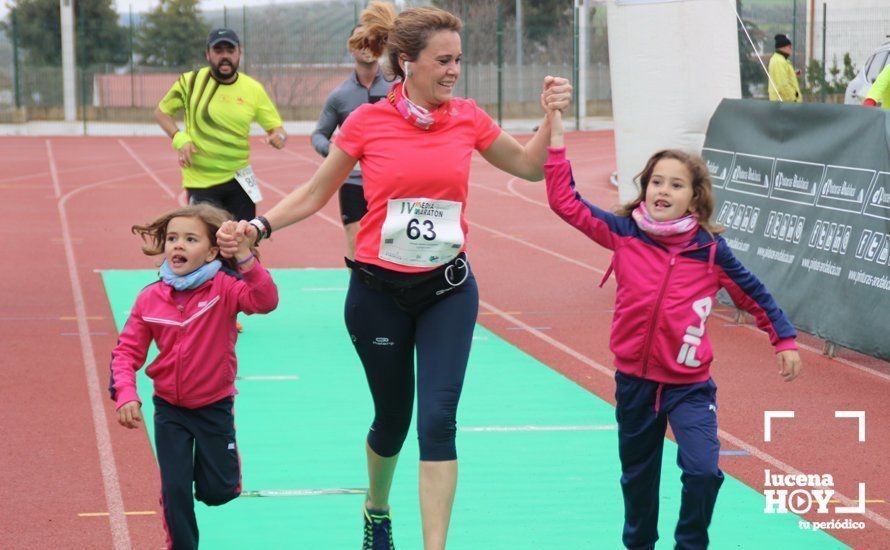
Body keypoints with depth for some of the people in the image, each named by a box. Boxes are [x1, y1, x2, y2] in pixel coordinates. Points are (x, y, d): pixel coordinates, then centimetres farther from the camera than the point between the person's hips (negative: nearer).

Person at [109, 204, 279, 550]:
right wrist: (125, 394, -20)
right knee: (175, 488, 2)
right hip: (169, 408, 1)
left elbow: (265, 301, -34)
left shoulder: (223, 287, -16)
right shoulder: (150, 298, -9)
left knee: (218, 491, 5)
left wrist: (245, 258, -47)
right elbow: (127, 351, -4)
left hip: (214, 406, -1)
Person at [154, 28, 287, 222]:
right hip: (200, 182, -2)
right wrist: (179, 138, -10)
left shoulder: (253, 89, -1)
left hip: (239, 181, 2)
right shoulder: (191, 81, -5)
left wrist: (278, 137, -22)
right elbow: (161, 112, 7)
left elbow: (277, 128, 3)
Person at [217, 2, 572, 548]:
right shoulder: (367, 122, -8)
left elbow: (529, 166, 13)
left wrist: (551, 116, -4)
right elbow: (315, 194, 3)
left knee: (437, 420, -11)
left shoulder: (468, 118, -1)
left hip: (448, 288, 1)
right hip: (380, 291, -1)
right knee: (393, 418, 13)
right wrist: (257, 227, -10)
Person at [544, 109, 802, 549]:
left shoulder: (710, 249, -6)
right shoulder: (624, 233, -5)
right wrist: (556, 134, -12)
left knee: (702, 471, -17)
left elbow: (752, 293, 7)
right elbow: (566, 201, -7)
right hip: (635, 379, 2)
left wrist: (784, 339, 6)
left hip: (689, 384, -2)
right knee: (638, 475, 17)